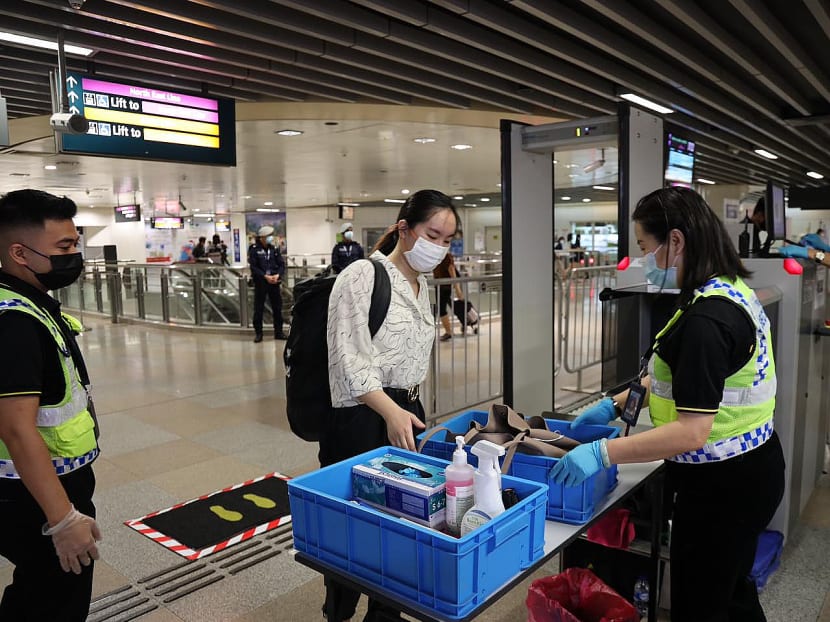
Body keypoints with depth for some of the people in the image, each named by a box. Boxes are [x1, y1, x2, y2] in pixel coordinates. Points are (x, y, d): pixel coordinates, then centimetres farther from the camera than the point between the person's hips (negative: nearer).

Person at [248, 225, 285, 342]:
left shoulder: (274, 249, 6)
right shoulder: (254, 249, -4)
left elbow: (282, 264, 5)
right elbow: (253, 267, -10)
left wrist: (278, 275, -13)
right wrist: (265, 276, -18)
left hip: (274, 282, 3)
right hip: (260, 282, -3)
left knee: (277, 307, 7)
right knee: (258, 308, 2)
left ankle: (278, 332, 17)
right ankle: (258, 333, 12)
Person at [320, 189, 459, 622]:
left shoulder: (421, 284, 11)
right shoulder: (362, 277, -14)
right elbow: (349, 359, -21)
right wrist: (390, 411, -33)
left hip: (406, 412, 8)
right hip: (361, 417, -7)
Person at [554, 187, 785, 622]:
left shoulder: (706, 319, -29)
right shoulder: (732, 290, 4)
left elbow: (692, 431, -30)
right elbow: (679, 376, 14)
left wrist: (602, 453, -26)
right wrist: (615, 404, 11)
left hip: (722, 487, -10)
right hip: (750, 469, 10)